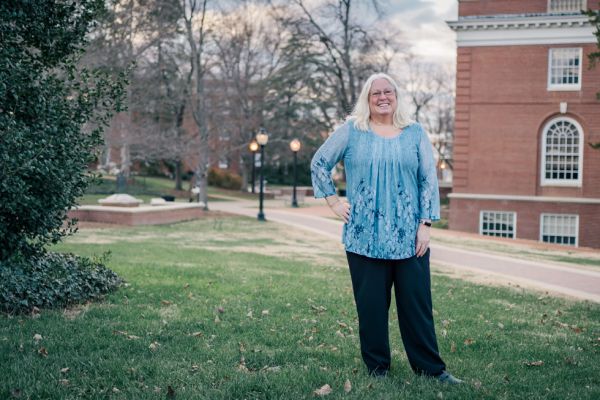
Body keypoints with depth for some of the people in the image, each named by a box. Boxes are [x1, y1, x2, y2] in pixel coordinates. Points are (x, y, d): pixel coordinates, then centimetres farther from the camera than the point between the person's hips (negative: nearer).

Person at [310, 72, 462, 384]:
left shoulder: (415, 133, 7)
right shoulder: (350, 131, 5)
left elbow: (429, 180, 5)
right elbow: (319, 163, 12)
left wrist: (425, 225, -2)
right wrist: (333, 202, 5)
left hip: (409, 237, 1)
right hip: (365, 237, 0)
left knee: (417, 303, 3)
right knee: (371, 306, 5)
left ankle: (431, 368, 13)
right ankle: (376, 367, 18)